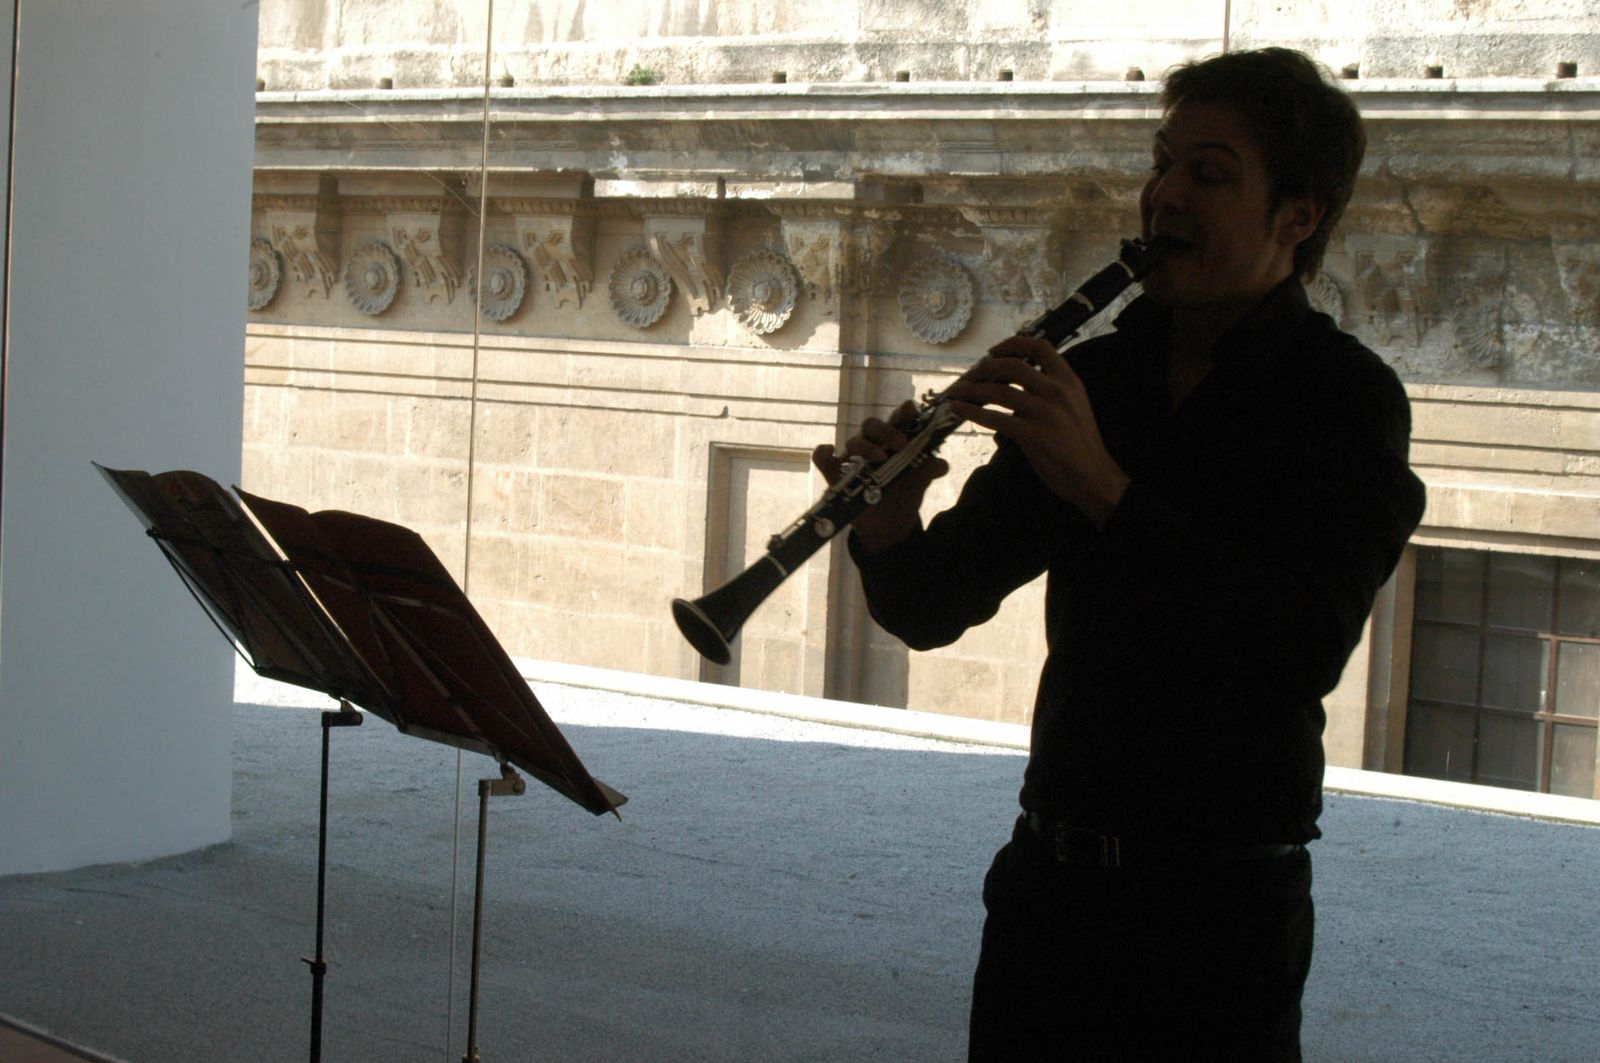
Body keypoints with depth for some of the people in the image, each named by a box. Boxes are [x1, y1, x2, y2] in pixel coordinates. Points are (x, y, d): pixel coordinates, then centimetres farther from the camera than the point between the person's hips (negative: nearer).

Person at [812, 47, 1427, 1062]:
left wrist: (1106, 488, -30)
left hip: (1221, 905, -5)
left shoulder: (1345, 398, -9)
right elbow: (932, 608, 6)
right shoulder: (1091, 377, 7)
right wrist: (887, 530, -17)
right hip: (1049, 873, 5)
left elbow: (1310, 649, -24)